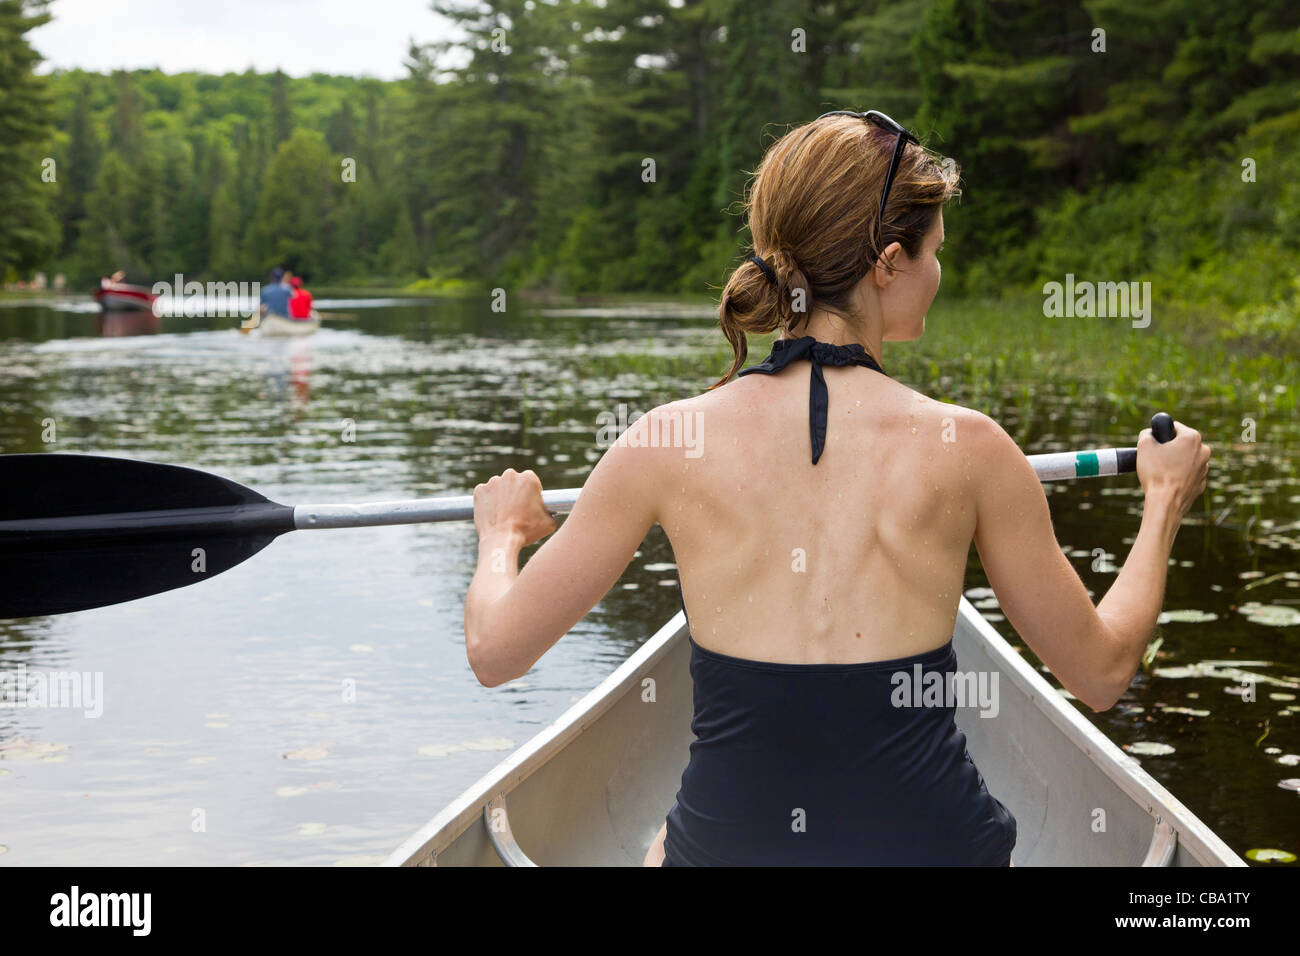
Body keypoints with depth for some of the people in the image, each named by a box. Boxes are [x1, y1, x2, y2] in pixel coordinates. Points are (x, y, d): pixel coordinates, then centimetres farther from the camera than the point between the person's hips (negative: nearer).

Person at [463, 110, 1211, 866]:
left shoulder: (670, 441, -10)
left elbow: (494, 651, -2)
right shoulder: (967, 447, -10)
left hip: (726, 845, 1)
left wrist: (502, 532, 19)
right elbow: (1101, 673, 3)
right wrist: (1166, 504, 18)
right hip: (932, 843, 0)